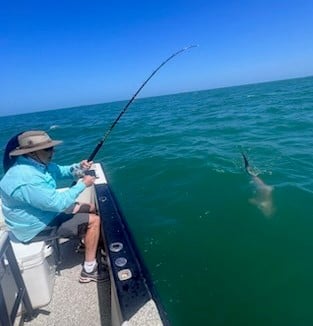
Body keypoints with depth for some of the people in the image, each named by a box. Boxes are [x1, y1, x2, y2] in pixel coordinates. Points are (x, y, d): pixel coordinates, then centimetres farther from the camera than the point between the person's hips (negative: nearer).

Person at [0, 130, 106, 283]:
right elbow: (57, 203, -33)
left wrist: (78, 167, -9)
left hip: (46, 211, 10)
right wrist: (83, 184, -23)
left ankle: (87, 244, 33)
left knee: (91, 208, 14)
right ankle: (89, 270, -1)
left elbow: (59, 171, 11)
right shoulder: (25, 178, -34)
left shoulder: (35, 163, -3)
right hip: (38, 226, -10)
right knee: (94, 221, -13)